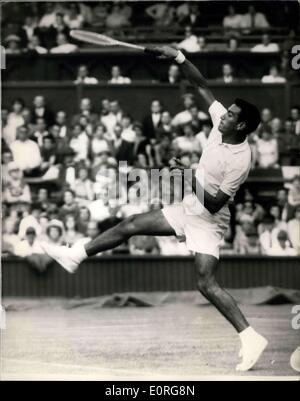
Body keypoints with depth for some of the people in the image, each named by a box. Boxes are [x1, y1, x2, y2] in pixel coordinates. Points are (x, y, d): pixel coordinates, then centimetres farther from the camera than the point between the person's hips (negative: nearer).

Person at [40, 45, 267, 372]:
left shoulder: (240, 160, -28)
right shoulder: (220, 120, -7)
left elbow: (215, 203, -26)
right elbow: (202, 86, -1)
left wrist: (190, 177, -20)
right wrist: (179, 58, -10)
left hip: (207, 221, -9)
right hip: (188, 208, 9)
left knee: (206, 284, -18)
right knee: (131, 225, 10)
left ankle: (251, 338, -17)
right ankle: (77, 256, 23)